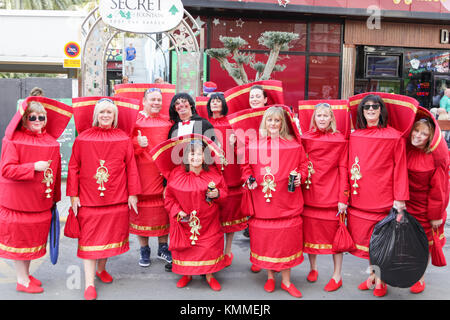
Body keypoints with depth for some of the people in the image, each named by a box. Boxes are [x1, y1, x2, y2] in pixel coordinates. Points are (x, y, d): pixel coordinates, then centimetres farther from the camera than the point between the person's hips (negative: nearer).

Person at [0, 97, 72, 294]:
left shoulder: (51, 141, 5)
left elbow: (55, 171, 10)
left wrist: (55, 196, 12)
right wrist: (33, 167, -25)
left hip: (40, 201, 5)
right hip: (18, 200, -5)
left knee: (33, 238, 15)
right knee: (19, 238, 6)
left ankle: (26, 274, 31)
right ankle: (22, 280, 19)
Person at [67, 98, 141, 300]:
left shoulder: (123, 139, 3)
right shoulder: (83, 138, 2)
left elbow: (131, 167, 3)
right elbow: (73, 167, 3)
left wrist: (132, 193, 0)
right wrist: (73, 195, -1)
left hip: (117, 199, 2)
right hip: (89, 198, -1)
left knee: (111, 233, 11)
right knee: (90, 237, 0)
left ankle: (101, 268, 35)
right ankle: (89, 283, 7)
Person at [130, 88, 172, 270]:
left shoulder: (167, 123, 12)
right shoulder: (134, 120, 2)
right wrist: (137, 143, -20)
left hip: (161, 172, 3)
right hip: (140, 173, -3)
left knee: (163, 212, 7)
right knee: (141, 212, 3)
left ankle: (163, 248, 23)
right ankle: (144, 251, 18)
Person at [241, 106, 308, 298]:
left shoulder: (294, 144, 5)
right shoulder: (254, 144, 5)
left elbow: (303, 163, 10)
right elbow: (246, 166, 11)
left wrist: (300, 176, -8)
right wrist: (248, 179, -7)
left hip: (286, 202, 0)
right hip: (262, 201, 0)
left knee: (287, 238, 5)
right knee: (264, 238, 7)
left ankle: (286, 280, 22)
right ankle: (270, 276, 28)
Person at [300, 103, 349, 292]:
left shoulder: (340, 140, -1)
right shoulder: (306, 138, 4)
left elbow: (343, 170, -3)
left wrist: (343, 198, -8)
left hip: (331, 194, -2)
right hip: (309, 192, 2)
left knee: (334, 232, 3)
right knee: (310, 230, 10)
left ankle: (337, 276, 18)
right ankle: (313, 268, 30)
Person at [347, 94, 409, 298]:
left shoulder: (394, 137, -4)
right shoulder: (354, 137, 6)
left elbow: (400, 168, -4)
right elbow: (348, 167, 10)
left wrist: (399, 198, -8)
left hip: (383, 198, -3)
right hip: (360, 198, 3)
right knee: (365, 237, 11)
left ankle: (380, 279, 20)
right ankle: (371, 274, 28)